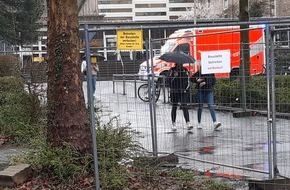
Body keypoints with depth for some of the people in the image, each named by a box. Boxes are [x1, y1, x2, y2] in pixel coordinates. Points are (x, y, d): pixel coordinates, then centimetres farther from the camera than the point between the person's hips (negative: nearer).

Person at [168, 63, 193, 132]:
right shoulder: (172, 70, 2)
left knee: (184, 107, -10)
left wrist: (186, 88, 3)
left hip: (183, 92, 1)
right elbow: (169, 80, -4)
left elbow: (188, 80, 14)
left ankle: (188, 124, -18)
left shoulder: (185, 70, 8)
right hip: (174, 92, -1)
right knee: (174, 107, 7)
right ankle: (173, 124, 16)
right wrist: (174, 76, -19)